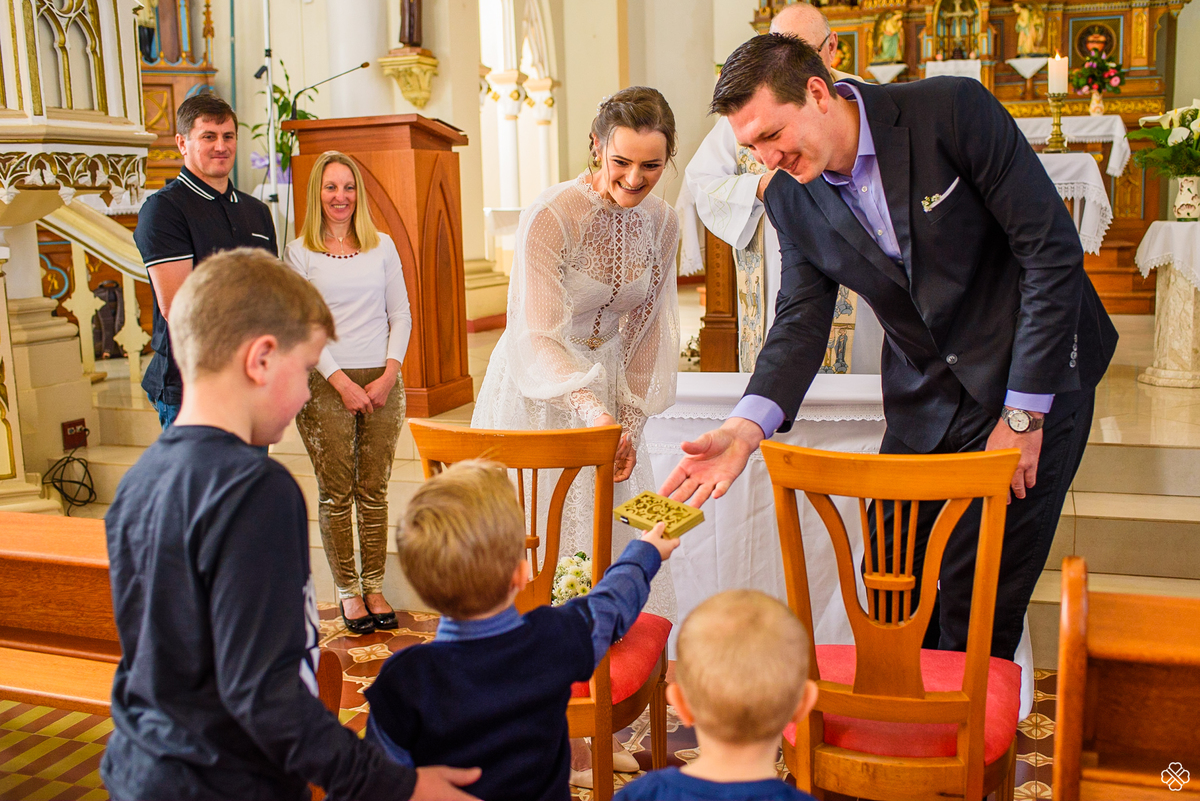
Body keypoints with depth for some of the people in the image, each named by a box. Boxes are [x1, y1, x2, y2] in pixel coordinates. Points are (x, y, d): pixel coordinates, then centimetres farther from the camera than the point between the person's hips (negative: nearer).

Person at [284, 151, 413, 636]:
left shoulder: (383, 247, 9)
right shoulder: (299, 253, 2)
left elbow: (401, 315, 8)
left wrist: (388, 374, -5)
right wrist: (342, 382, -11)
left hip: (382, 382, 2)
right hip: (326, 385, -2)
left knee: (374, 490, 6)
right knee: (336, 494, 3)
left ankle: (375, 587, 15)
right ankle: (347, 591, 13)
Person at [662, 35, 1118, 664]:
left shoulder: (954, 109, -17)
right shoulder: (790, 199, -4)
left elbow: (1052, 250, -15)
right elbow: (801, 322, -4)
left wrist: (1023, 414, -15)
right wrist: (745, 427, -23)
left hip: (1035, 378, -4)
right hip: (924, 400, 5)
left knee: (980, 594, -2)